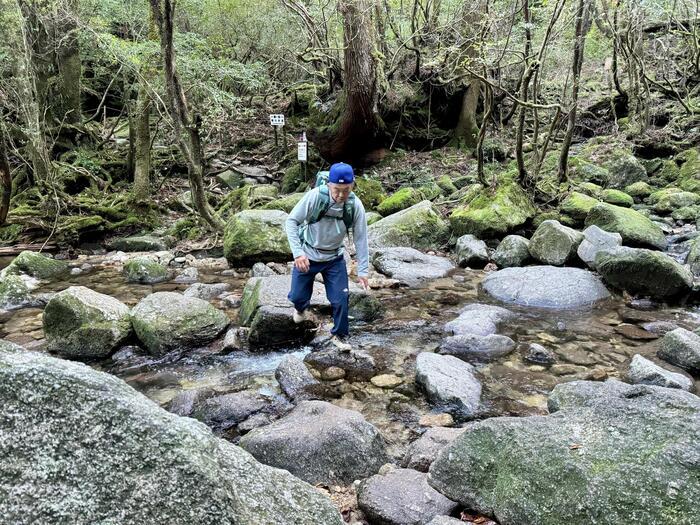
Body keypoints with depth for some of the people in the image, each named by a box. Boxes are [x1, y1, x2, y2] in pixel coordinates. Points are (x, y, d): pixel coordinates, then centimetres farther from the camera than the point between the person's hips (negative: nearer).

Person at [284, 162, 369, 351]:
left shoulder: (355, 205, -19)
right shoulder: (315, 196, -27)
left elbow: (360, 238, -10)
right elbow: (291, 221, -19)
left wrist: (363, 270, -10)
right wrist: (298, 252, -27)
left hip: (334, 258, 1)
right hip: (307, 256, -1)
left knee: (341, 299, -1)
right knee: (297, 296, 9)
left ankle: (339, 335, 25)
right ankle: (302, 308, 47)